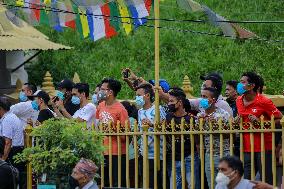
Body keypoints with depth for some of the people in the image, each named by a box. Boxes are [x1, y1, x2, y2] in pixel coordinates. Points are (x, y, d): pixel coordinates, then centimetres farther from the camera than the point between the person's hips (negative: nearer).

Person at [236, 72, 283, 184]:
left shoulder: (264, 102, -12)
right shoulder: (239, 101, 9)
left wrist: (261, 123, -19)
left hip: (264, 148, -6)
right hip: (247, 148, 6)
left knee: (266, 183, -3)